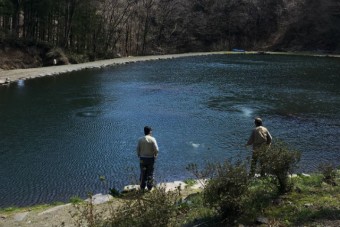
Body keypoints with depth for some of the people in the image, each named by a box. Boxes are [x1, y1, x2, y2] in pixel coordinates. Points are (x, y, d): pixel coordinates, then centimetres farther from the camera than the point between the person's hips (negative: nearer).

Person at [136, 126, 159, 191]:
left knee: (143, 173, 11)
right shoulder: (152, 139, -11)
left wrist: (139, 156, 12)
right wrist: (155, 156, 4)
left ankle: (142, 187, 16)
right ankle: (150, 187, 14)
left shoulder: (140, 139, -4)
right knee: (150, 173, 9)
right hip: (150, 158, -2)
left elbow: (138, 149, -2)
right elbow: (156, 149, -14)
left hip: (142, 159, 2)